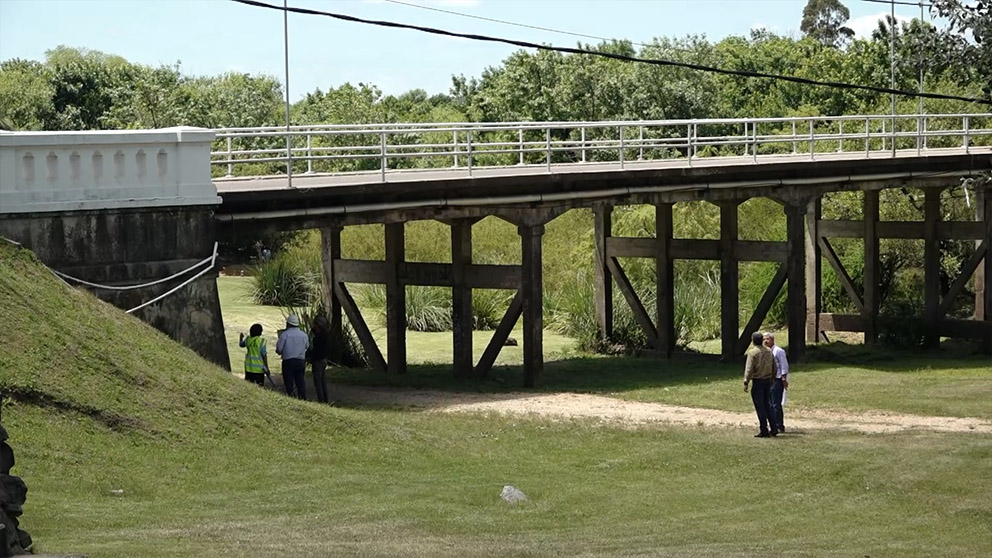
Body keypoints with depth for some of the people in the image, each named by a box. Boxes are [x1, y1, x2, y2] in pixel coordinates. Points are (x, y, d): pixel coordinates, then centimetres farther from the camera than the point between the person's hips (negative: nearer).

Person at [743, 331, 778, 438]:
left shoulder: (753, 352, -12)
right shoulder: (769, 351, 8)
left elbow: (749, 369, -16)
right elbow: (774, 367, 14)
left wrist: (746, 383, -14)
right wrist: (772, 378, 24)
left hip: (758, 381, -6)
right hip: (768, 381, 6)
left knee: (760, 407, -1)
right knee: (767, 406, 15)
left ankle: (764, 430, -1)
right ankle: (773, 429, 14)